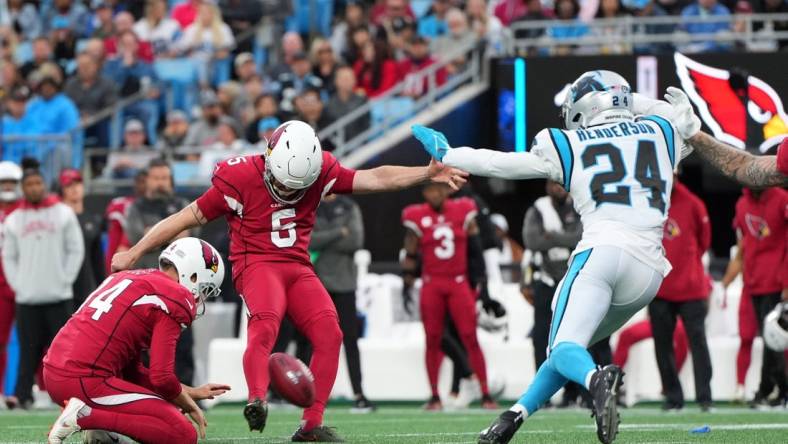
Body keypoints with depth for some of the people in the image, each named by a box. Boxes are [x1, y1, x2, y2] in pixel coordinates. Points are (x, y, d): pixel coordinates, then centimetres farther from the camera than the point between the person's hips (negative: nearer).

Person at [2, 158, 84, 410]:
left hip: (59, 297, -1)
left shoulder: (63, 214, 4)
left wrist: (65, 280, -3)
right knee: (28, 349, -1)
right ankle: (22, 395, 0)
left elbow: (76, 250, 5)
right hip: (27, 299, 1)